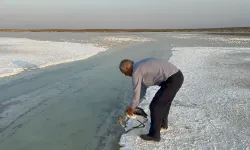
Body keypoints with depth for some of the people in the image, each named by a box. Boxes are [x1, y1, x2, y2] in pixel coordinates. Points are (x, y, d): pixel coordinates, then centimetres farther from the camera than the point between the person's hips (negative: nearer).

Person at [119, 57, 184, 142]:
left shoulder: (136, 71, -10)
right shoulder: (141, 66, 19)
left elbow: (136, 92, -3)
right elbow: (142, 87, 25)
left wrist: (131, 107, 13)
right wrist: (135, 105, 27)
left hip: (172, 80, -10)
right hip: (177, 76, 10)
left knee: (155, 106, -1)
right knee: (164, 100, 28)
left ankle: (154, 134, 11)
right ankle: (163, 123, 48)